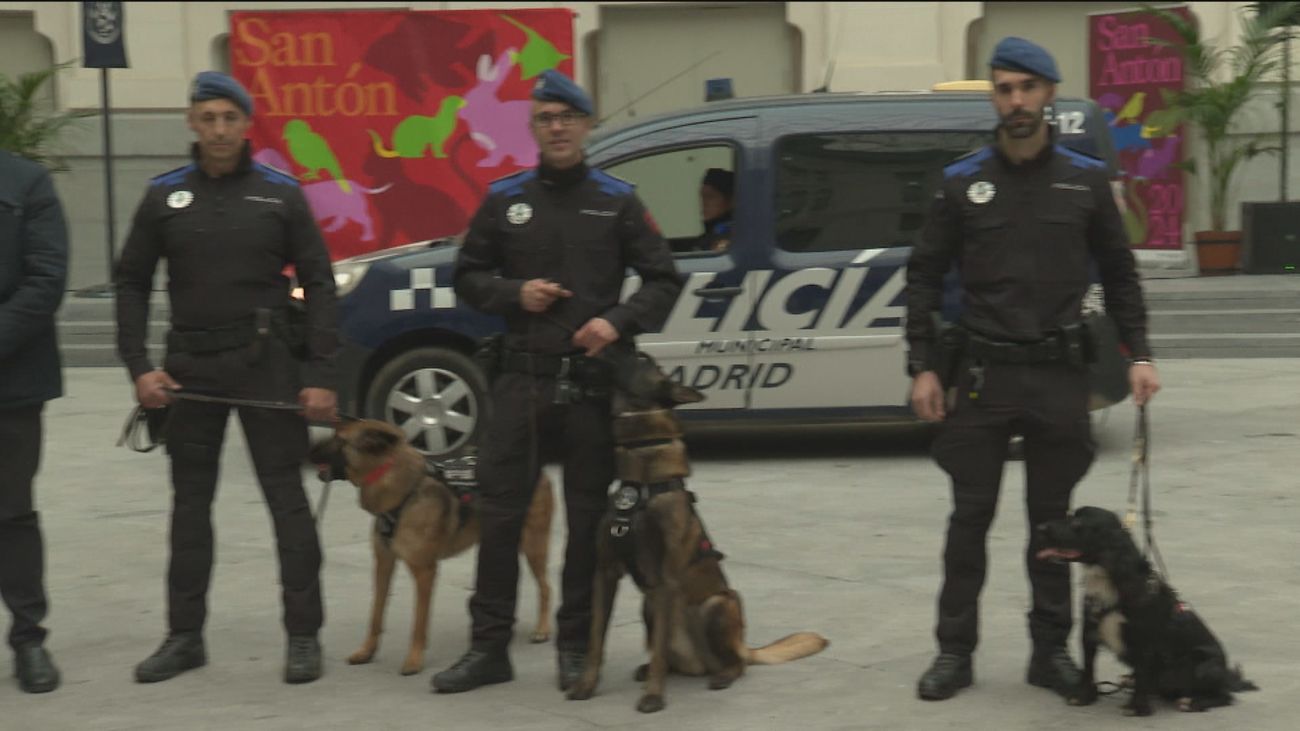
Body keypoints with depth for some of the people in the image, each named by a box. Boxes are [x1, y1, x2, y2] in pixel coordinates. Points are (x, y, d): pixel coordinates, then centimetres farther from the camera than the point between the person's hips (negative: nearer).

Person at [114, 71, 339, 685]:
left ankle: (303, 635, 7)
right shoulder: (164, 196, 4)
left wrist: (320, 375, -6)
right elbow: (132, 283, 8)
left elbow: (317, 284, 1)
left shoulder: (280, 194, 0)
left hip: (267, 364, -2)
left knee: (286, 497, 0)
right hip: (189, 369, 2)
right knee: (190, 501, 9)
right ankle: (185, 635, 19)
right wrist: (139, 367, -3)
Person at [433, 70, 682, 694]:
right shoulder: (505, 199, 8)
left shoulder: (617, 202, 5)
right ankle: (489, 646, 8)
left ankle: (575, 645, 16)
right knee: (499, 512, 0)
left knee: (588, 518, 5)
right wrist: (514, 294, -5)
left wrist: (619, 321, -12)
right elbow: (467, 277, 14)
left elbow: (663, 280, 5)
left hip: (596, 380, -1)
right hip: (522, 378, 1)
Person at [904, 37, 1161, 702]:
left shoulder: (1085, 180, 3)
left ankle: (1050, 649, 17)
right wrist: (923, 366, -4)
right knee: (970, 517, 5)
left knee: (1051, 518, 8)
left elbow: (1119, 275, 9)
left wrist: (1138, 355, 0)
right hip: (981, 373, 0)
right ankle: (955, 650, 14)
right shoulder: (962, 182, 1)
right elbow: (925, 278, 3)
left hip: (1060, 373, 0)